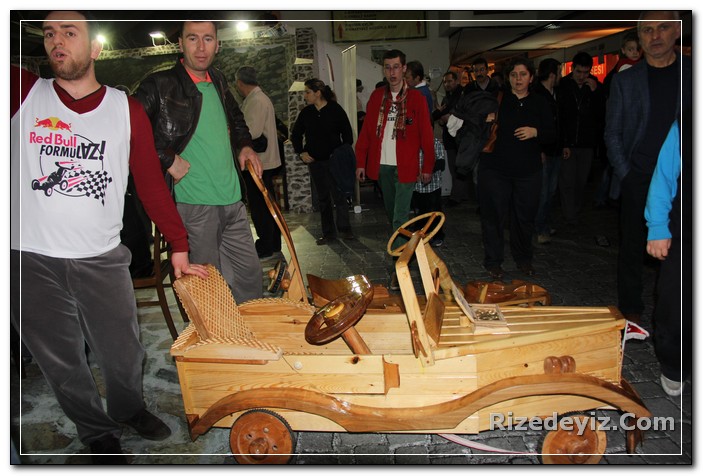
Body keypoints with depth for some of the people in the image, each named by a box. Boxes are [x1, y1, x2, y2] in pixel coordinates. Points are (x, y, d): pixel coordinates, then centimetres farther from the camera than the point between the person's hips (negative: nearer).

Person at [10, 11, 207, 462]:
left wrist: (179, 247, -1)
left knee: (124, 353, 11)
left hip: (102, 259, 0)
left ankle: (129, 409, 43)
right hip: (31, 260, 1)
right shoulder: (24, 92, 2)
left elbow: (151, 181, 2)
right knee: (62, 362, 12)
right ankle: (99, 433, 37)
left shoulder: (127, 109, 1)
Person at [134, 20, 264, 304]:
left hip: (232, 200, 7)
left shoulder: (218, 82, 14)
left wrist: (244, 146, 15)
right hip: (194, 205, -6)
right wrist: (168, 160, -14)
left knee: (250, 274, 14)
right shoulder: (160, 86, -7)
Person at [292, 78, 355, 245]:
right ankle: (328, 232, 16)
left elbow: (347, 133, 0)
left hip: (334, 160, -4)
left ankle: (344, 228, 8)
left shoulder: (336, 110, -5)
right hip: (315, 162, 4)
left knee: (339, 195, -5)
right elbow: (296, 134, 17)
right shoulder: (306, 113, 5)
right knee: (323, 197, 9)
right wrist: (301, 152, 6)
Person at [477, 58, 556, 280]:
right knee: (494, 215, 2)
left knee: (525, 216, 9)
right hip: (496, 168, -2)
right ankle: (493, 261, 16)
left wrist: (536, 132, -12)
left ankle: (523, 258, 29)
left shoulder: (540, 104, 9)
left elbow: (552, 135, 6)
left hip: (528, 170, 2)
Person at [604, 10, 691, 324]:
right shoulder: (625, 80, 7)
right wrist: (624, 173, -2)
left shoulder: (692, 73, 6)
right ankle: (631, 309, 17)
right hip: (637, 180, 1)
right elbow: (612, 133, 7)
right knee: (632, 246, 5)